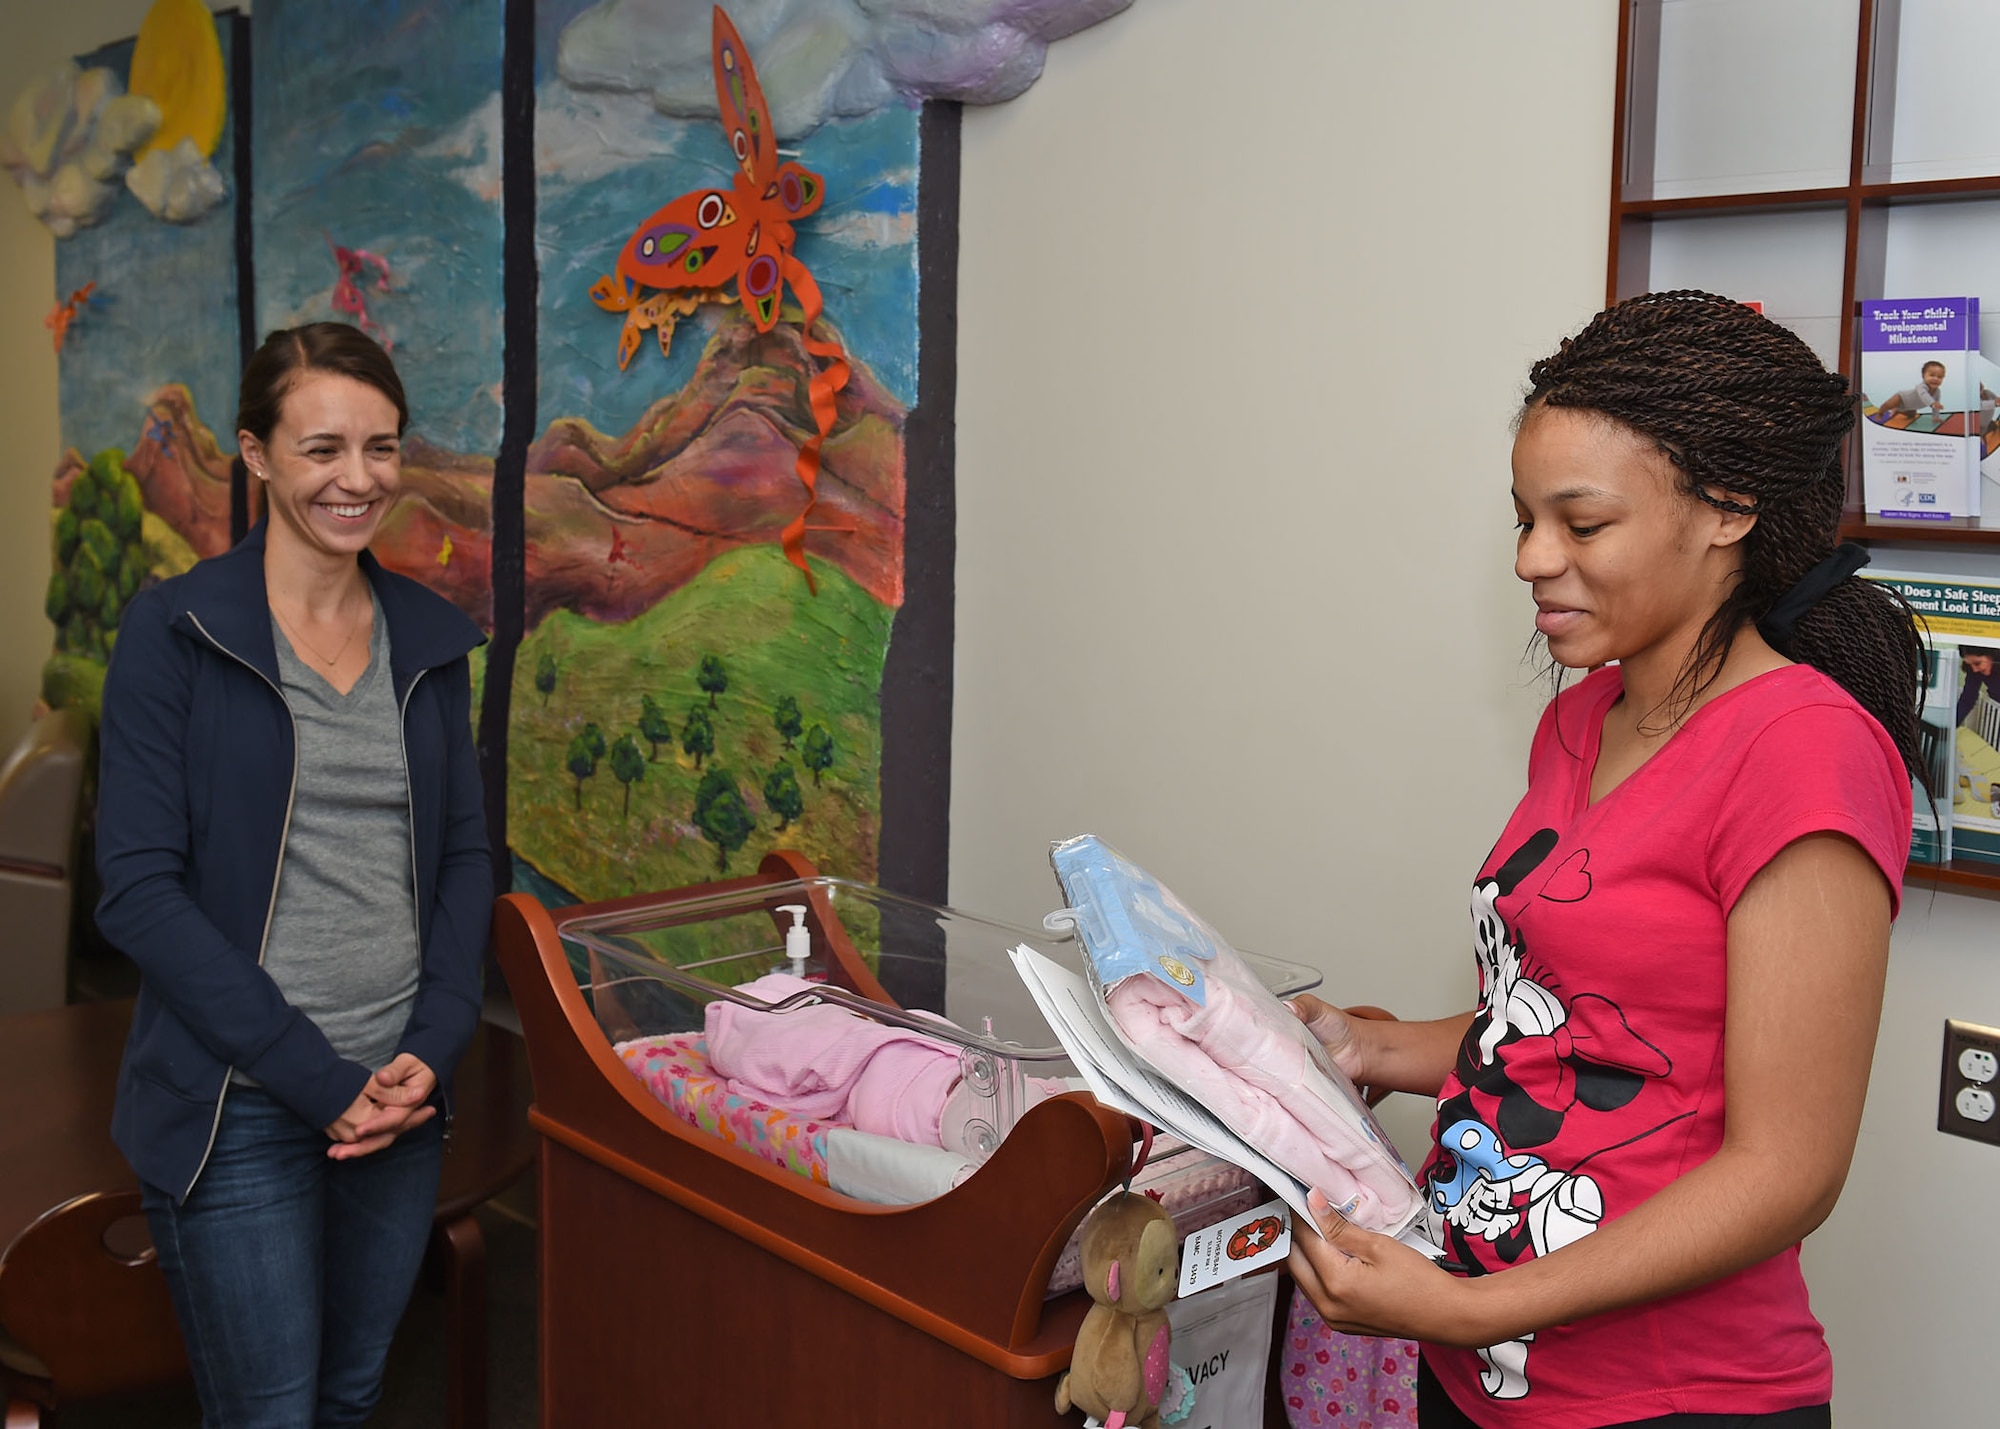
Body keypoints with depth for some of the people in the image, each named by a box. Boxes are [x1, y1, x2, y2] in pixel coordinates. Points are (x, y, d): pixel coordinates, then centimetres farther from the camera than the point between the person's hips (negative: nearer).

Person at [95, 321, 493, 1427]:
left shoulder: (427, 638, 7)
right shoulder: (175, 631, -8)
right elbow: (139, 889, -12)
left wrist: (432, 1049, -4)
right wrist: (319, 1077, -15)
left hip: (399, 1096, 5)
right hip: (238, 1110, -4)